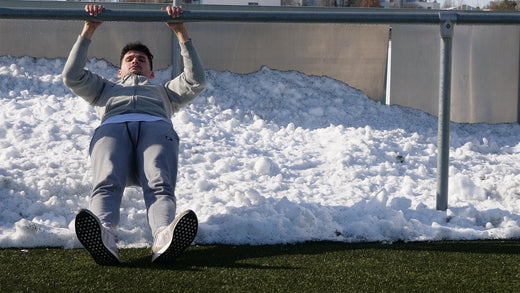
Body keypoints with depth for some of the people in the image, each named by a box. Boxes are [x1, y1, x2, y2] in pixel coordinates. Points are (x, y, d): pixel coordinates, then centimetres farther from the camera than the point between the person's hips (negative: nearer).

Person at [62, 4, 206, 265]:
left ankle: (164, 237, -67)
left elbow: (196, 81, 29)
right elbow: (72, 77, 30)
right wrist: (88, 30, 28)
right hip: (112, 127, 0)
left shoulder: (164, 91, 47)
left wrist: (181, 33, 28)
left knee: (160, 185, -36)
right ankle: (104, 236, -67)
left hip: (157, 127, 0)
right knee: (107, 183, -37)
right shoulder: (106, 88, 47)